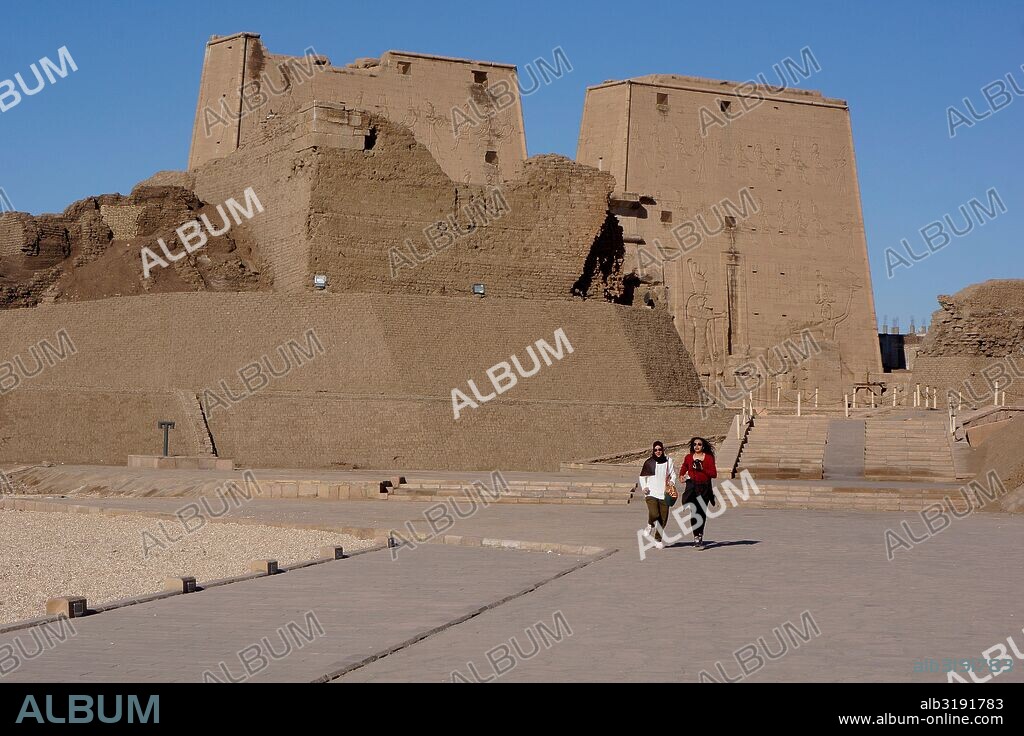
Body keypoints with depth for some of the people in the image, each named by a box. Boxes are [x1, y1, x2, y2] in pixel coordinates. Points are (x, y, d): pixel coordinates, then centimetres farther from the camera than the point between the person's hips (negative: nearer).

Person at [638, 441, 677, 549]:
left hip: (664, 494, 2)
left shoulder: (668, 461, 5)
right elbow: (642, 476, 13)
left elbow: (673, 474, 14)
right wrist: (644, 487, -2)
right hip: (651, 493, -2)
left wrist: (672, 482, -5)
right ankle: (650, 525, 12)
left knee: (663, 519, 1)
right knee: (654, 514, -23)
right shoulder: (649, 462, 3)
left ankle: (658, 539, 19)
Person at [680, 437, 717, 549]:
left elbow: (714, 474, -1)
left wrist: (702, 469, -12)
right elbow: (683, 471, 22)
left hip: (705, 488, 0)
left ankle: (700, 535, 14)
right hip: (692, 488, 0)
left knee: (702, 513, 2)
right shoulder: (688, 458, 9)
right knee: (695, 512, -10)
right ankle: (696, 537, -10)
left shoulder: (709, 458, 4)